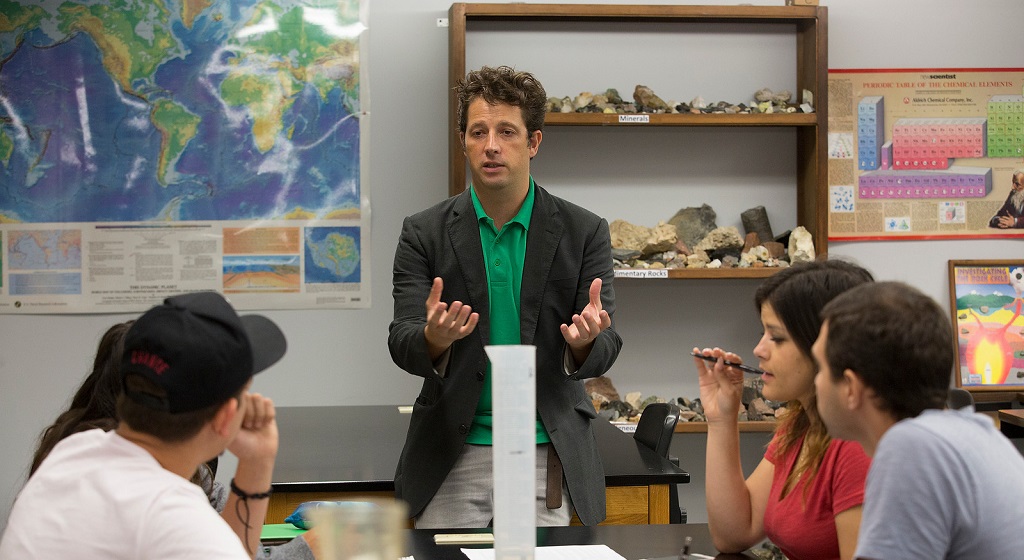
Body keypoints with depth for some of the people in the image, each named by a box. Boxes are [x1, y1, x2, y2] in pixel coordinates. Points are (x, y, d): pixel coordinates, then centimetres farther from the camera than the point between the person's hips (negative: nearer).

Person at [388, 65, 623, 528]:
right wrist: (435, 339, -29)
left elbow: (604, 351, -2)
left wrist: (584, 342, -27)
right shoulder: (425, 233, 2)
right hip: (453, 458, 0)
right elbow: (402, 343, -5)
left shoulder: (584, 232, 0)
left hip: (547, 459, 0)